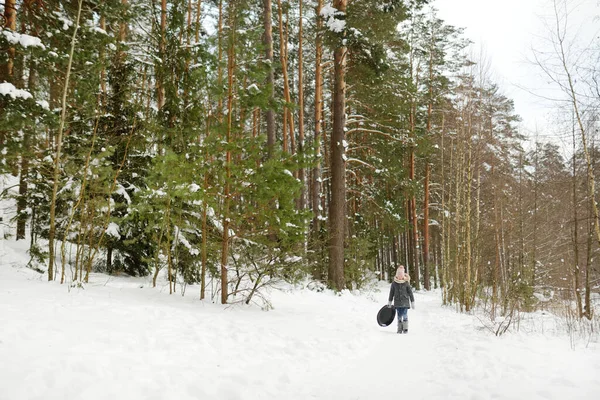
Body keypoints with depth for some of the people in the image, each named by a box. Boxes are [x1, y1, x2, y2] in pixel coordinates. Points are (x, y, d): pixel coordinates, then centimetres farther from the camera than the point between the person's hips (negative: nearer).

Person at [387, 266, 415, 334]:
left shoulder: (406, 282, -1)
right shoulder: (394, 283, 3)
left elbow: (410, 292, 4)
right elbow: (391, 293, 11)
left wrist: (413, 302, 3)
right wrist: (389, 302, 13)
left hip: (405, 302, -2)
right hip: (397, 302, 2)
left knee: (405, 315, -8)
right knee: (399, 316, 4)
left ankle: (405, 329, 0)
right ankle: (400, 329, 10)